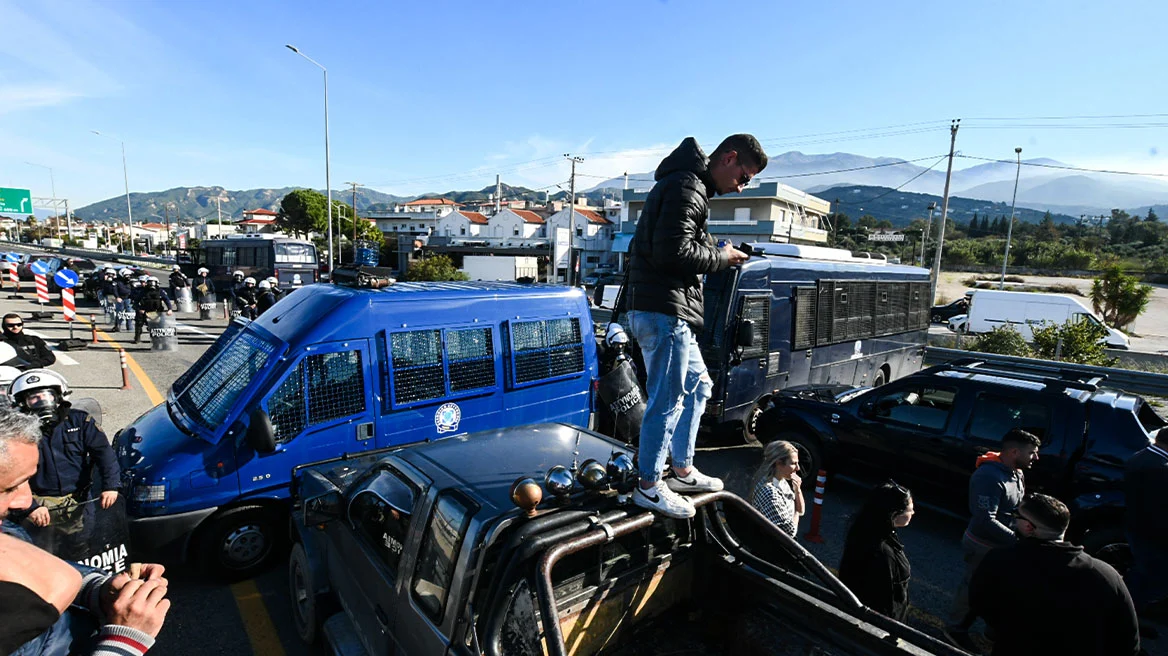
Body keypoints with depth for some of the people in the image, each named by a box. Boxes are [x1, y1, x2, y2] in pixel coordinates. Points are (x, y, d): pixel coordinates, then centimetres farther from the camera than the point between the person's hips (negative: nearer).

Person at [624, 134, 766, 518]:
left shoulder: (691, 186, 23)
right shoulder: (687, 186, -12)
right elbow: (672, 252, -23)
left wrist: (718, 253, 10)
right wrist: (719, 258, -8)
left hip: (671, 312, 11)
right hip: (665, 311, -11)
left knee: (698, 385, 20)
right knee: (667, 399, -4)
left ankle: (683, 470, 31)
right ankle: (649, 487, 10)